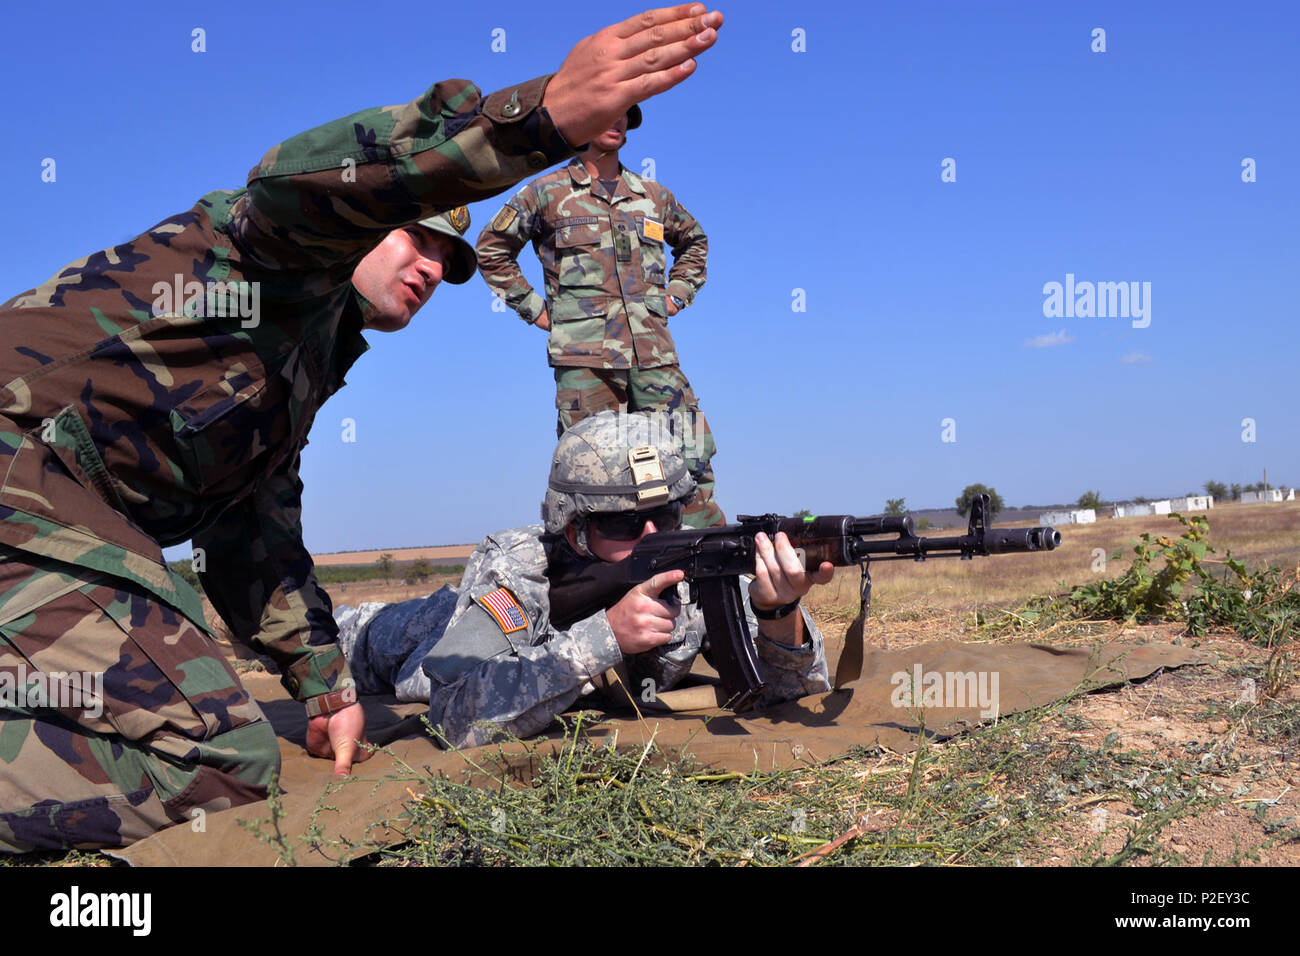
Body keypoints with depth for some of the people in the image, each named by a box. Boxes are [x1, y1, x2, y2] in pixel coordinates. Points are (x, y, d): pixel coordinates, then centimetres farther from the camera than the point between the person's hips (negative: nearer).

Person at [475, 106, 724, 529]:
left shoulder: (653, 195, 16)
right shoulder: (548, 192, 6)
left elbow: (694, 241, 34)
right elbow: (492, 246, 13)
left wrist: (677, 294, 18)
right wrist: (533, 307, 6)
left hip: (654, 354, 3)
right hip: (585, 356, -3)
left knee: (689, 464, -2)